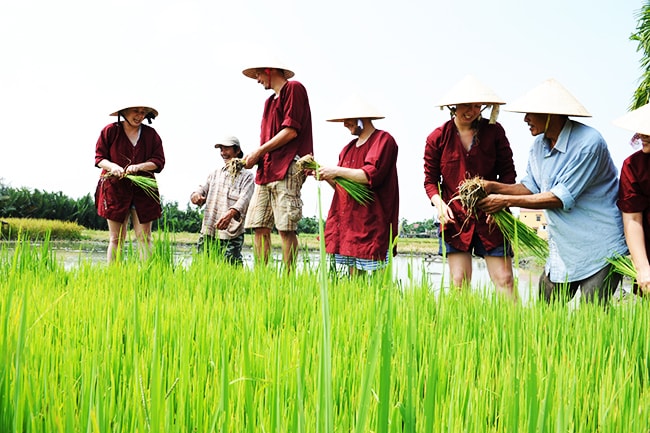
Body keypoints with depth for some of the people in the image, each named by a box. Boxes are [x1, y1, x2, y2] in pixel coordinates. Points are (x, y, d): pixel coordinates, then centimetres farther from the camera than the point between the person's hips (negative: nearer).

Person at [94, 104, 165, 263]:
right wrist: (112, 166, -16)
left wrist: (138, 167, -13)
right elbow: (99, 157, 5)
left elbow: (159, 161, 4)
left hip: (143, 190, 1)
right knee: (116, 238, 1)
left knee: (144, 238, -2)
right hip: (115, 189, -1)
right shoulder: (110, 131, 3)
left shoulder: (151, 134, 7)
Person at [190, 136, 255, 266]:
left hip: (231, 236, -5)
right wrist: (196, 196, -11)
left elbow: (244, 200, -12)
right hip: (207, 232, 5)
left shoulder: (247, 176, 4)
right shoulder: (215, 173, 23)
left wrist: (230, 213, -32)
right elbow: (202, 189, 16)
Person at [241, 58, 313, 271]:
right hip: (266, 171, 8)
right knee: (259, 227, 2)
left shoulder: (294, 88, 0)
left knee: (286, 228, -10)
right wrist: (254, 157, 4)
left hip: (286, 170, -8)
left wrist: (259, 152, -6)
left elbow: (291, 131, -10)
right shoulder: (270, 101, 26)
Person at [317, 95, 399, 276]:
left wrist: (337, 171, -12)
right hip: (348, 219, 8)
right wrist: (327, 177, 3)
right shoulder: (349, 148, 20)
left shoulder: (383, 140, -3)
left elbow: (371, 175, -16)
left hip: (372, 220, -8)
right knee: (353, 276, 5)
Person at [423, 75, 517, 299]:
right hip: (455, 219, 0)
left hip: (490, 218, 0)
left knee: (504, 280, -5)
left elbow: (508, 173, 5)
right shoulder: (438, 138, 1)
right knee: (459, 283, 0)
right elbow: (430, 180, 6)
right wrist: (439, 203, -12)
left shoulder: (494, 131, 1)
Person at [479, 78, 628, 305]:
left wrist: (506, 201, -18)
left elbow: (562, 198, -22)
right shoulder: (539, 145, 6)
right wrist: (494, 187, -6)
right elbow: (531, 187, 12)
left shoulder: (588, 143, -21)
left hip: (599, 251, -8)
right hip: (562, 250, 8)